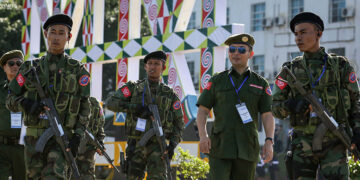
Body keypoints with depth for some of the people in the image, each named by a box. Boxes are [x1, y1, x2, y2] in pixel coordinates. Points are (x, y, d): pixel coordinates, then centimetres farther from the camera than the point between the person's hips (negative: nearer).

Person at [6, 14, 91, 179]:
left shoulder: (77, 70, 5)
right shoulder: (30, 68, 11)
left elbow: (84, 107, 4)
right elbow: (10, 100, 10)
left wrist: (77, 137, -8)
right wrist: (26, 104, -13)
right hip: (34, 138, 3)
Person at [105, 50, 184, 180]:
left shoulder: (170, 94, 8)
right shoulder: (133, 88, 6)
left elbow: (179, 123, 10)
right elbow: (110, 103, -5)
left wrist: (173, 144, -7)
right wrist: (134, 108, -18)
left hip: (157, 148, -1)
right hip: (136, 147, 1)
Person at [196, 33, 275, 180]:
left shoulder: (261, 83, 10)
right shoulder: (217, 81, 9)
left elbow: (267, 115, 4)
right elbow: (202, 111, 6)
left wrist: (269, 141, -11)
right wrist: (203, 135, -10)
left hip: (247, 150, 1)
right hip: (221, 146, -1)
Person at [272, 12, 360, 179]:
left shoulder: (340, 65, 6)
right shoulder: (290, 70, 9)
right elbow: (276, 108, 8)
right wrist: (290, 105, -14)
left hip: (334, 144, -2)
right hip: (303, 145, 2)